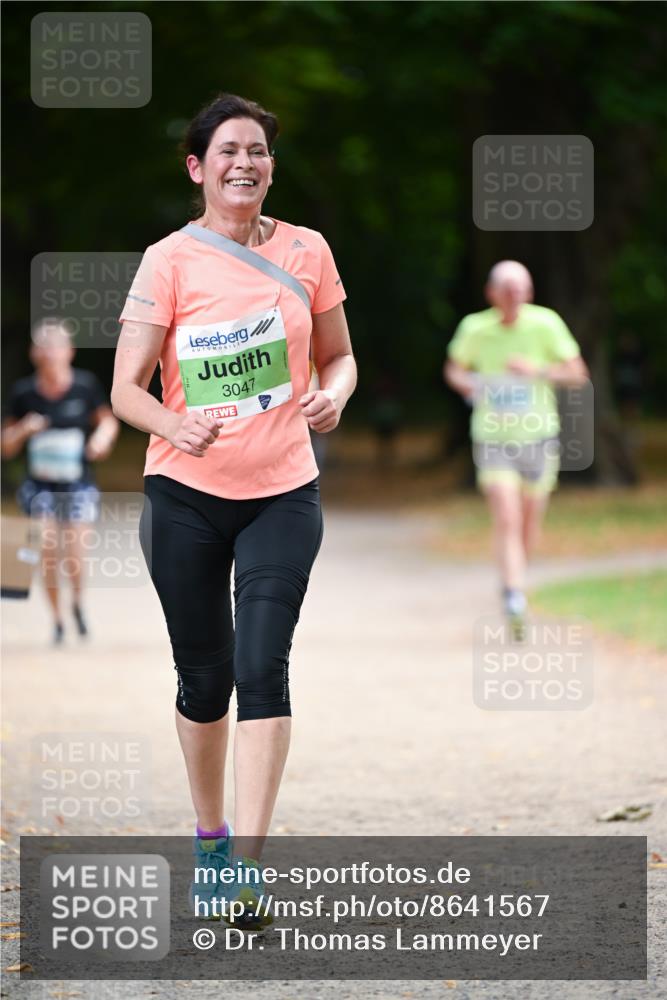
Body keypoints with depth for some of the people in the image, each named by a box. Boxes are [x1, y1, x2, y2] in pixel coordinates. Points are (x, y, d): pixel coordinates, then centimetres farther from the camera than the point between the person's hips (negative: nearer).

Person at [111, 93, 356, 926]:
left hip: (283, 492, 1)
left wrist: (333, 395, -9)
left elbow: (338, 356, 14)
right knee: (204, 676, 7)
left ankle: (247, 862, -16)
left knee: (262, 665, -14)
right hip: (185, 494, -1)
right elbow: (127, 388, -7)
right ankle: (209, 836, 29)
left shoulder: (306, 251, 2)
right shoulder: (169, 261, -5)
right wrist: (176, 426, -28)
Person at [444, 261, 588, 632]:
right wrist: (469, 385, -13)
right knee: (507, 521, -17)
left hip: (538, 438, 1)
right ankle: (515, 596, -19)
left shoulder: (545, 324, -10)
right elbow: (454, 368, 11)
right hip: (493, 439, -1)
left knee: (530, 526, 13)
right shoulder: (475, 328, -7)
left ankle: (514, 579, 41)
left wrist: (537, 371, -23)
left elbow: (578, 374, -7)